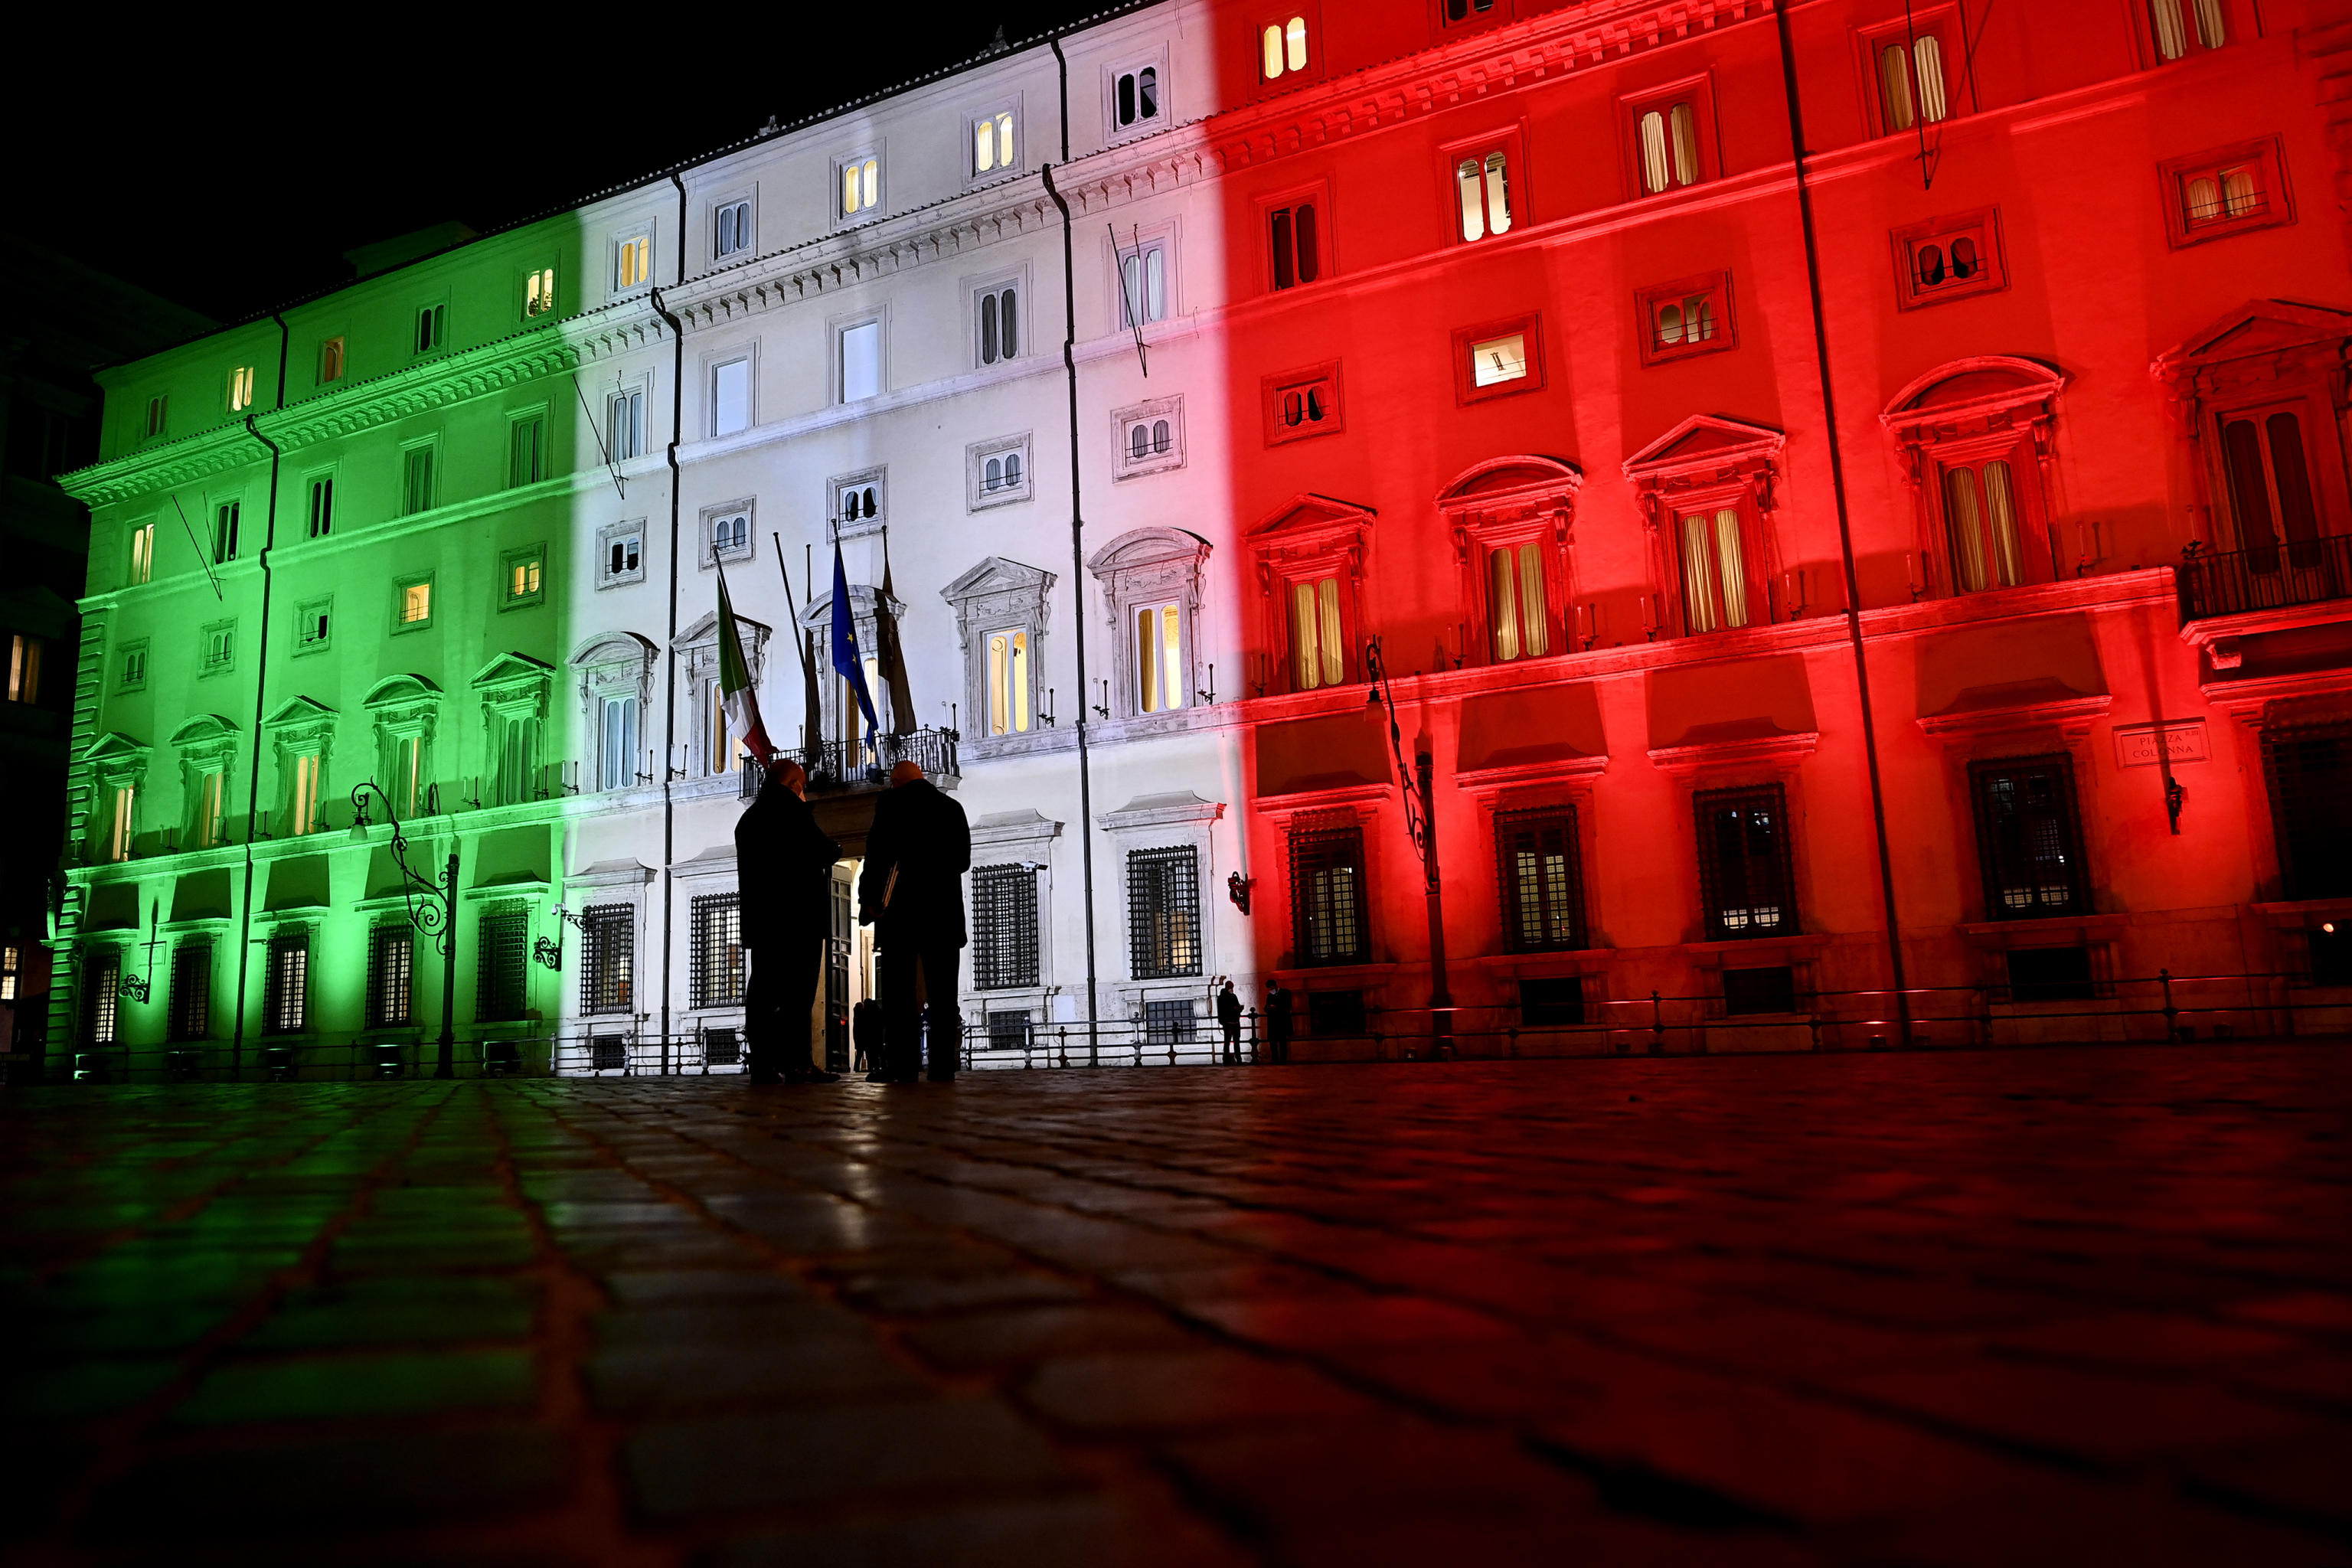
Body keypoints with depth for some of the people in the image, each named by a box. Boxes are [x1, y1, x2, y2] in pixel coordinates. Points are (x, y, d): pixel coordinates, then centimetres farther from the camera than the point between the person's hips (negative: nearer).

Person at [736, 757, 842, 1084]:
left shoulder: (748, 818, 18)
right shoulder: (793, 808, -5)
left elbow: (748, 871, 19)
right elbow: (821, 850, -11)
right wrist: (835, 850, 10)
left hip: (759, 917, 7)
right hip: (798, 914, -7)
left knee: (763, 990, 4)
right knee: (798, 990, -7)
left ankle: (763, 1065, 2)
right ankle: (796, 1063, -10)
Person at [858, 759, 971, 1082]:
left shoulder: (891, 802, 0)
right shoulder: (952, 807, 13)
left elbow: (878, 852, -9)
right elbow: (963, 861, 16)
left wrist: (868, 898, -6)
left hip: (901, 910, -3)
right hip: (944, 910, 4)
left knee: (899, 989, -2)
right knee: (942, 990, 3)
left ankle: (903, 1066, -7)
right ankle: (943, 1066, -2)